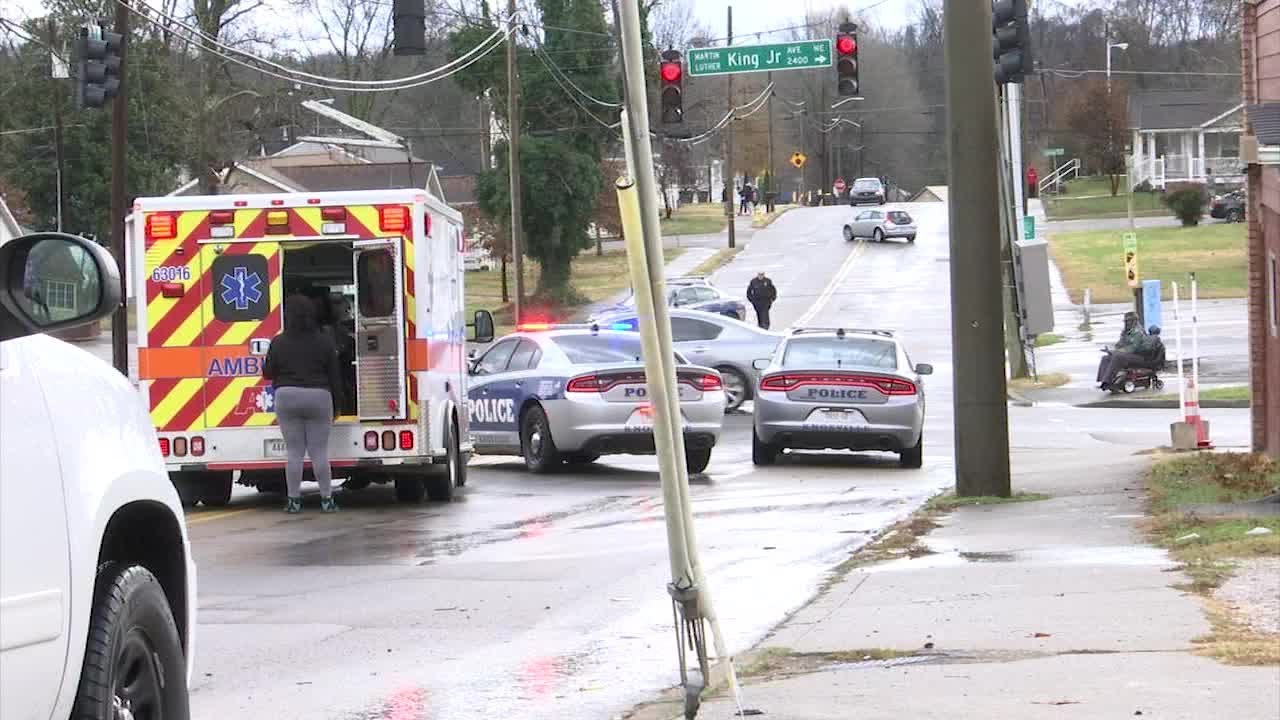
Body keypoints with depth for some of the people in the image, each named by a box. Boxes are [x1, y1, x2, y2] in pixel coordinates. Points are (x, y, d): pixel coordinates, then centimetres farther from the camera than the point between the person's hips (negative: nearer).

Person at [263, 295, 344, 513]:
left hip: (287, 397, 0)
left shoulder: (279, 343, -4)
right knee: (319, 451, 4)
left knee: (294, 452, 4)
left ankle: (294, 500, 4)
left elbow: (268, 372, 4)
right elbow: (334, 376, 3)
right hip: (318, 397, 0)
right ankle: (326, 499, 4)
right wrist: (336, 405, 10)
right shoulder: (325, 341, 0)